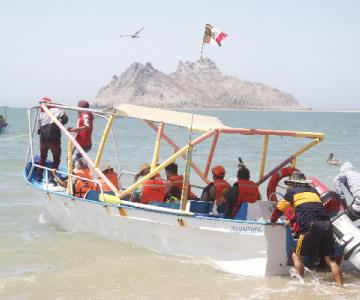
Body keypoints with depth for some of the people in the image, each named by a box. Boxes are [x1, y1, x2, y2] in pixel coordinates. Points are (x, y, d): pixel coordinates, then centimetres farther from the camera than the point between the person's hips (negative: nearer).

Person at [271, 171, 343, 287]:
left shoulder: (292, 191, 13)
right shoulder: (313, 190, 27)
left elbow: (280, 208, 22)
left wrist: (273, 220, 41)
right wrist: (292, 220, 52)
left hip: (311, 226, -5)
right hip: (326, 224, 5)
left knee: (297, 256, 8)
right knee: (329, 259, 5)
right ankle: (340, 286, -3)